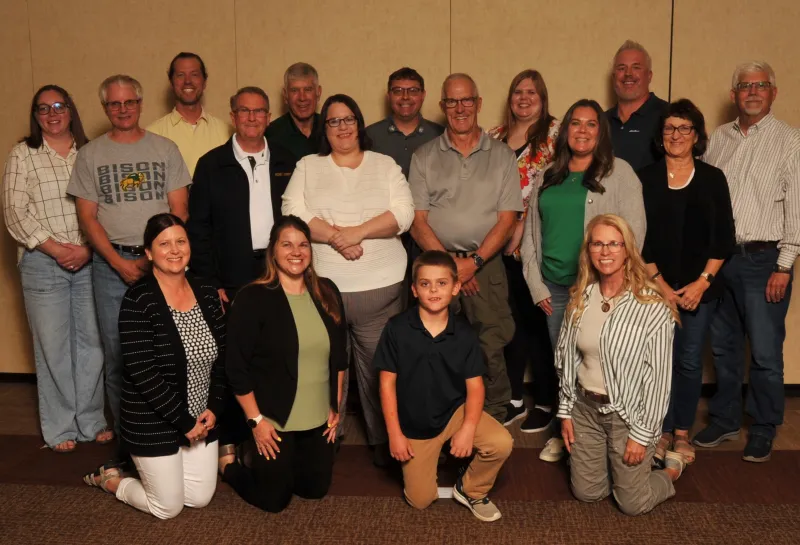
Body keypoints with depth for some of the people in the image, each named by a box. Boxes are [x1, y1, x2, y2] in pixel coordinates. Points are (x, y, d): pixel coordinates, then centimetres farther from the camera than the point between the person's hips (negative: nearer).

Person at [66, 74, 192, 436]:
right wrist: (120, 263, -8)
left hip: (162, 262, 0)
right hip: (111, 264, 1)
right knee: (117, 354, 4)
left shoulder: (165, 149, 6)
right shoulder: (90, 155, 7)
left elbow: (179, 211, 2)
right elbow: (87, 217, 4)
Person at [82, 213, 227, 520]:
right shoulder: (138, 300, -19)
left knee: (200, 498, 14)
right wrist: (184, 421, -19)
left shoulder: (206, 293, 0)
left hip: (201, 418, 6)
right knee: (168, 508, 6)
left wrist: (214, 408, -7)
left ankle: (150, 468, 39)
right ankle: (110, 479, 32)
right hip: (152, 423, -6)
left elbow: (222, 358, 5)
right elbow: (143, 374, -23)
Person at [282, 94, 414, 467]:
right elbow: (293, 213, -3)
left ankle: (383, 439, 17)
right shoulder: (307, 167, 11)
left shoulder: (385, 165, 10)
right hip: (323, 286, 0)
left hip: (380, 286, 0)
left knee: (379, 364, 3)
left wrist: (358, 232, -14)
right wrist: (335, 236, -15)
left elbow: (403, 214, -3)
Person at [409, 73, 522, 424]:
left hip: (486, 265, 0)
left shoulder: (502, 155, 7)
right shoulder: (424, 156, 8)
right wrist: (449, 263, -9)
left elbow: (507, 219, 1)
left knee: (490, 351, -1)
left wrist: (474, 262, -11)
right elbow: (417, 220, 2)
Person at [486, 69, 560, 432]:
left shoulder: (554, 133, -2)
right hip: (501, 244, 5)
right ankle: (514, 399, 23)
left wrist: (523, 226, -13)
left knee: (537, 321, 1)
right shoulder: (496, 137, 13)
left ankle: (546, 402, 16)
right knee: (511, 320, 11)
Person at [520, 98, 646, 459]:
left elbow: (634, 230, -5)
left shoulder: (619, 172, 0)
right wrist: (537, 286, 8)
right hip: (554, 289, 4)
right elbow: (531, 233, 15)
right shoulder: (548, 178, 14)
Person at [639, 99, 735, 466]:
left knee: (689, 361, 4)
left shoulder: (712, 179, 4)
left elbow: (723, 238, 2)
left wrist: (702, 282, -7)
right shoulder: (646, 178, 2)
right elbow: (638, 238, -1)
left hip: (700, 287, 1)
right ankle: (662, 431, 15)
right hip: (656, 287, 0)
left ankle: (682, 433, 19)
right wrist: (660, 284, -8)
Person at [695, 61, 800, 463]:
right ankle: (724, 420, 29)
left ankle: (763, 430, 18)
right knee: (723, 347, 14)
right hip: (717, 256, 4)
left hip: (763, 260, -4)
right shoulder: (718, 139, 10)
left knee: (765, 353, 0)